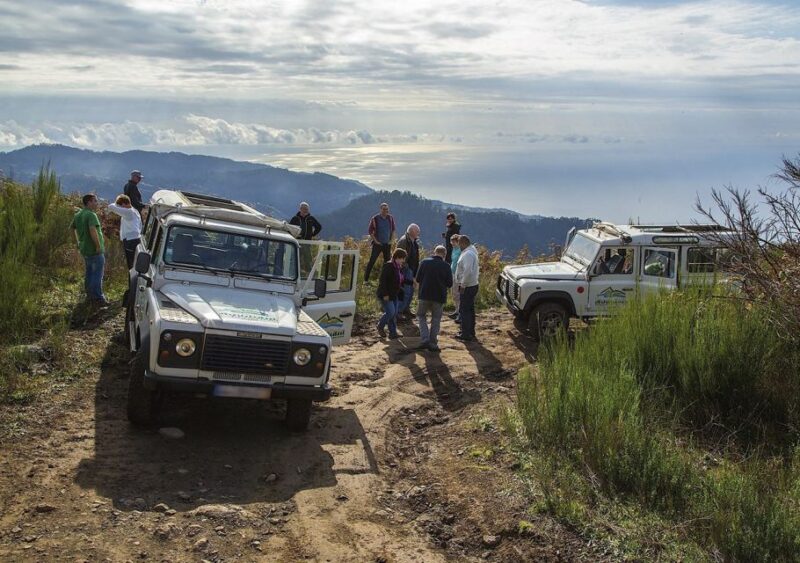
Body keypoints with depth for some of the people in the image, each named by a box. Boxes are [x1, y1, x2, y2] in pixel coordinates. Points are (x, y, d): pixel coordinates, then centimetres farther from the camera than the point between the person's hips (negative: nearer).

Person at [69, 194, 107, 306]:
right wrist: (98, 245, -25)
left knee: (89, 273, 20)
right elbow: (93, 230, -32)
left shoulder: (78, 215, 11)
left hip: (84, 249, 9)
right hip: (95, 250, -9)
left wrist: (78, 242, 25)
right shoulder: (91, 215, -19)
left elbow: (72, 227, 24)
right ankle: (98, 298, 0)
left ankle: (89, 295, 30)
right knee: (97, 274, -3)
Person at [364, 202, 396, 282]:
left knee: (387, 261, 7)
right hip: (378, 244, -4)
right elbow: (370, 231, -4)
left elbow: (393, 230, 15)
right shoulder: (375, 218, -7)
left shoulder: (391, 218, 4)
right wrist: (375, 241, -8)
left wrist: (391, 240, 5)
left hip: (387, 244, 4)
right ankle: (366, 279, -3)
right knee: (372, 261, -6)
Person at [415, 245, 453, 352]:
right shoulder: (446, 266, -4)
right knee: (436, 319, 11)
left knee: (421, 316, 14)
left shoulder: (425, 262, -2)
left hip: (425, 295, 0)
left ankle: (425, 339, -2)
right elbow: (450, 284, -1)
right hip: (439, 296, 0)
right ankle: (433, 343, 12)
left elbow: (418, 279, 1)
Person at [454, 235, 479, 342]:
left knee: (464, 310, -4)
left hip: (467, 287, -10)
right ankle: (470, 331, 29)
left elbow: (467, 271, -29)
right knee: (470, 309, 19)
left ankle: (466, 335, -2)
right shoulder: (472, 251, 12)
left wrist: (463, 285, -22)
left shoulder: (467, 254, -21)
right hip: (473, 285, 10)